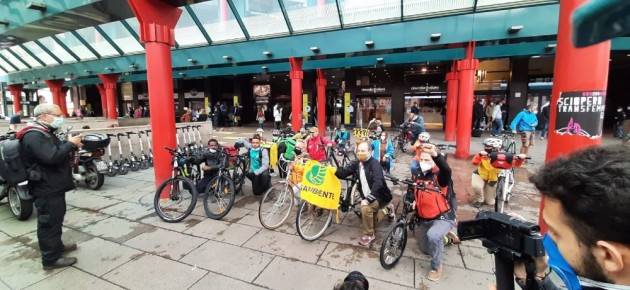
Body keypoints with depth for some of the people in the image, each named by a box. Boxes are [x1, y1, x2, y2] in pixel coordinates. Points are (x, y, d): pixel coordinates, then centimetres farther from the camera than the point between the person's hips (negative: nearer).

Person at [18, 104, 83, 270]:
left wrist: (72, 145, 2)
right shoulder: (34, 136, -22)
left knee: (56, 219, 23)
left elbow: (57, 150, 22)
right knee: (49, 223, -1)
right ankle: (50, 259, 9)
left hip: (54, 186, 11)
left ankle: (57, 246, 38)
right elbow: (52, 157, -34)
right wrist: (70, 144, -21)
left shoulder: (44, 133, 13)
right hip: (46, 189, -11)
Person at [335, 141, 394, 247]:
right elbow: (343, 173, -9)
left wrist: (368, 199, -40)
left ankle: (369, 235, -8)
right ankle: (387, 209, 37)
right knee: (368, 221, 14)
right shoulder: (356, 163, -3)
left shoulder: (375, 164, -22)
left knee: (366, 208, -33)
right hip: (367, 196, 7)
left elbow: (378, 183, -34)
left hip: (379, 196, -7)